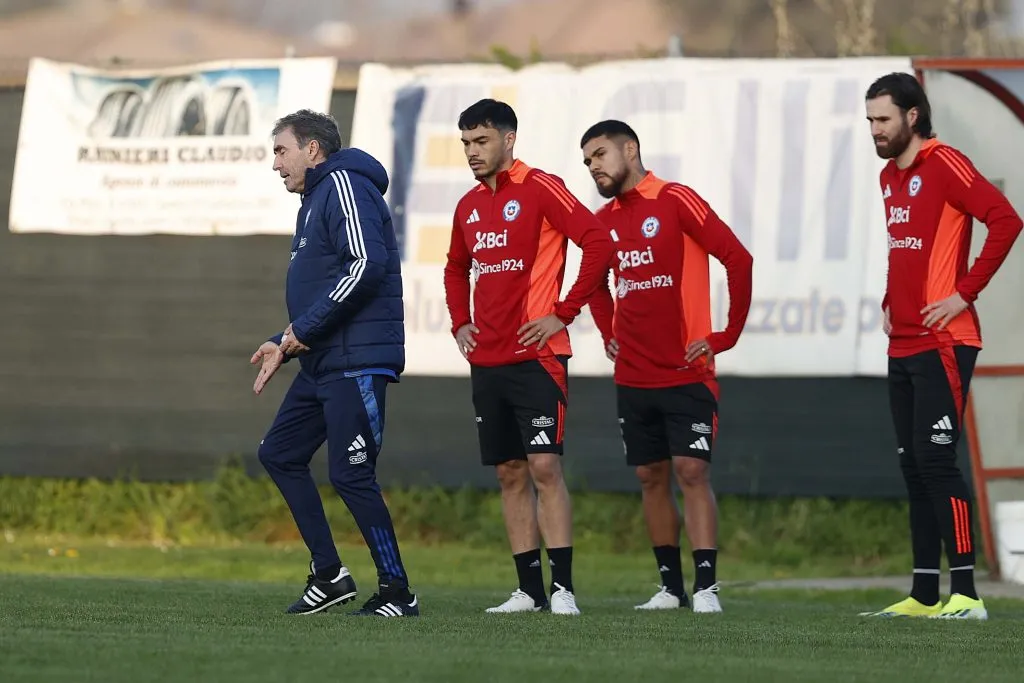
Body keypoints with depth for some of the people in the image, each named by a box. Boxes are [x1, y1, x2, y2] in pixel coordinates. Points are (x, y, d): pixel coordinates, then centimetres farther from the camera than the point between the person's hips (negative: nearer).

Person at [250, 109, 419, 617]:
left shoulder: (344, 185, -9)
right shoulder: (315, 199, 22)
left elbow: (367, 264, -23)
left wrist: (304, 330, -17)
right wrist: (284, 344, 15)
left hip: (357, 361, -11)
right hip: (323, 363, 11)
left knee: (351, 475, -11)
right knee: (279, 453, 12)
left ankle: (397, 591, -2)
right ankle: (328, 574, 15)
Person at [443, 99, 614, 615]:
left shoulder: (540, 189, -8)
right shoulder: (469, 205, 14)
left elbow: (598, 242, -16)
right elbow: (456, 268, 32)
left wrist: (564, 313, -15)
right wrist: (460, 322, 15)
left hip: (535, 356, -7)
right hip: (486, 361, 7)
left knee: (544, 466, -11)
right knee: (510, 473, 7)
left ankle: (563, 587, -11)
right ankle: (530, 590, 10)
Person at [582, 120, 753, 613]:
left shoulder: (675, 202, -9)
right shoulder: (604, 220, 11)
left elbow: (738, 258, -14)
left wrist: (725, 336, -12)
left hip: (686, 373, -6)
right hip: (632, 378, 6)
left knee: (692, 472, -10)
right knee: (651, 477, 7)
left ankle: (706, 586, -12)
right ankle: (671, 586, 13)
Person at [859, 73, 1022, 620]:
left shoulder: (943, 165, -11)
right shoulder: (888, 176, 16)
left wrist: (965, 293, -19)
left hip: (942, 343, -9)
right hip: (902, 344, 9)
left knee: (935, 459, -12)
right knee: (913, 467, 9)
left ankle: (965, 593, -11)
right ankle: (925, 595, 13)